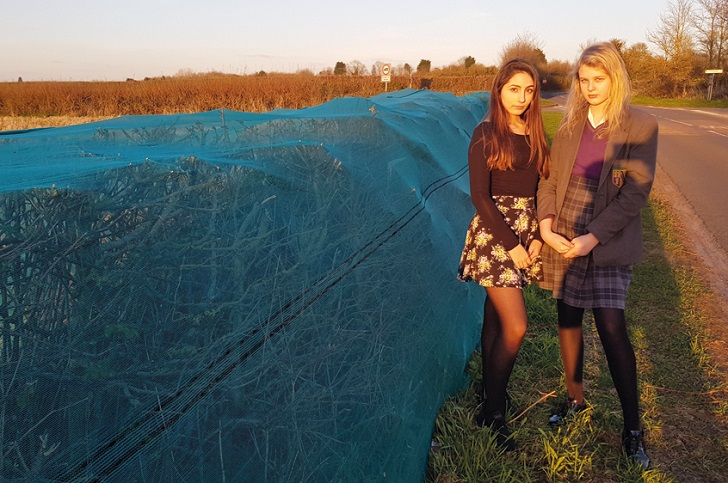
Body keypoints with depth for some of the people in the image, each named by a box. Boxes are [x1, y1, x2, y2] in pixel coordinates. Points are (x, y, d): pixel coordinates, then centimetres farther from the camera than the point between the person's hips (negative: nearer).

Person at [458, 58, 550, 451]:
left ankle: (490, 401, 22)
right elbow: (480, 196, -11)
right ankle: (493, 413, 5)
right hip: (493, 234, -5)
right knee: (515, 326, -9)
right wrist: (511, 243, -13)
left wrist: (537, 237, -2)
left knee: (495, 320, 12)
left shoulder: (536, 136, 10)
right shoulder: (485, 135, -7)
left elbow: (540, 192, 11)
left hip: (527, 233, 5)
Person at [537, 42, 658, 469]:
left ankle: (633, 428, 7)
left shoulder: (641, 127, -6)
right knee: (568, 320, 12)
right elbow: (550, 179, 8)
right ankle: (575, 398, 33)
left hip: (608, 242, -4)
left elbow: (636, 192, -11)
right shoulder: (570, 125, 7)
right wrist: (545, 223, -9)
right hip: (563, 239, 4)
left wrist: (594, 237, -19)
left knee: (612, 328, -8)